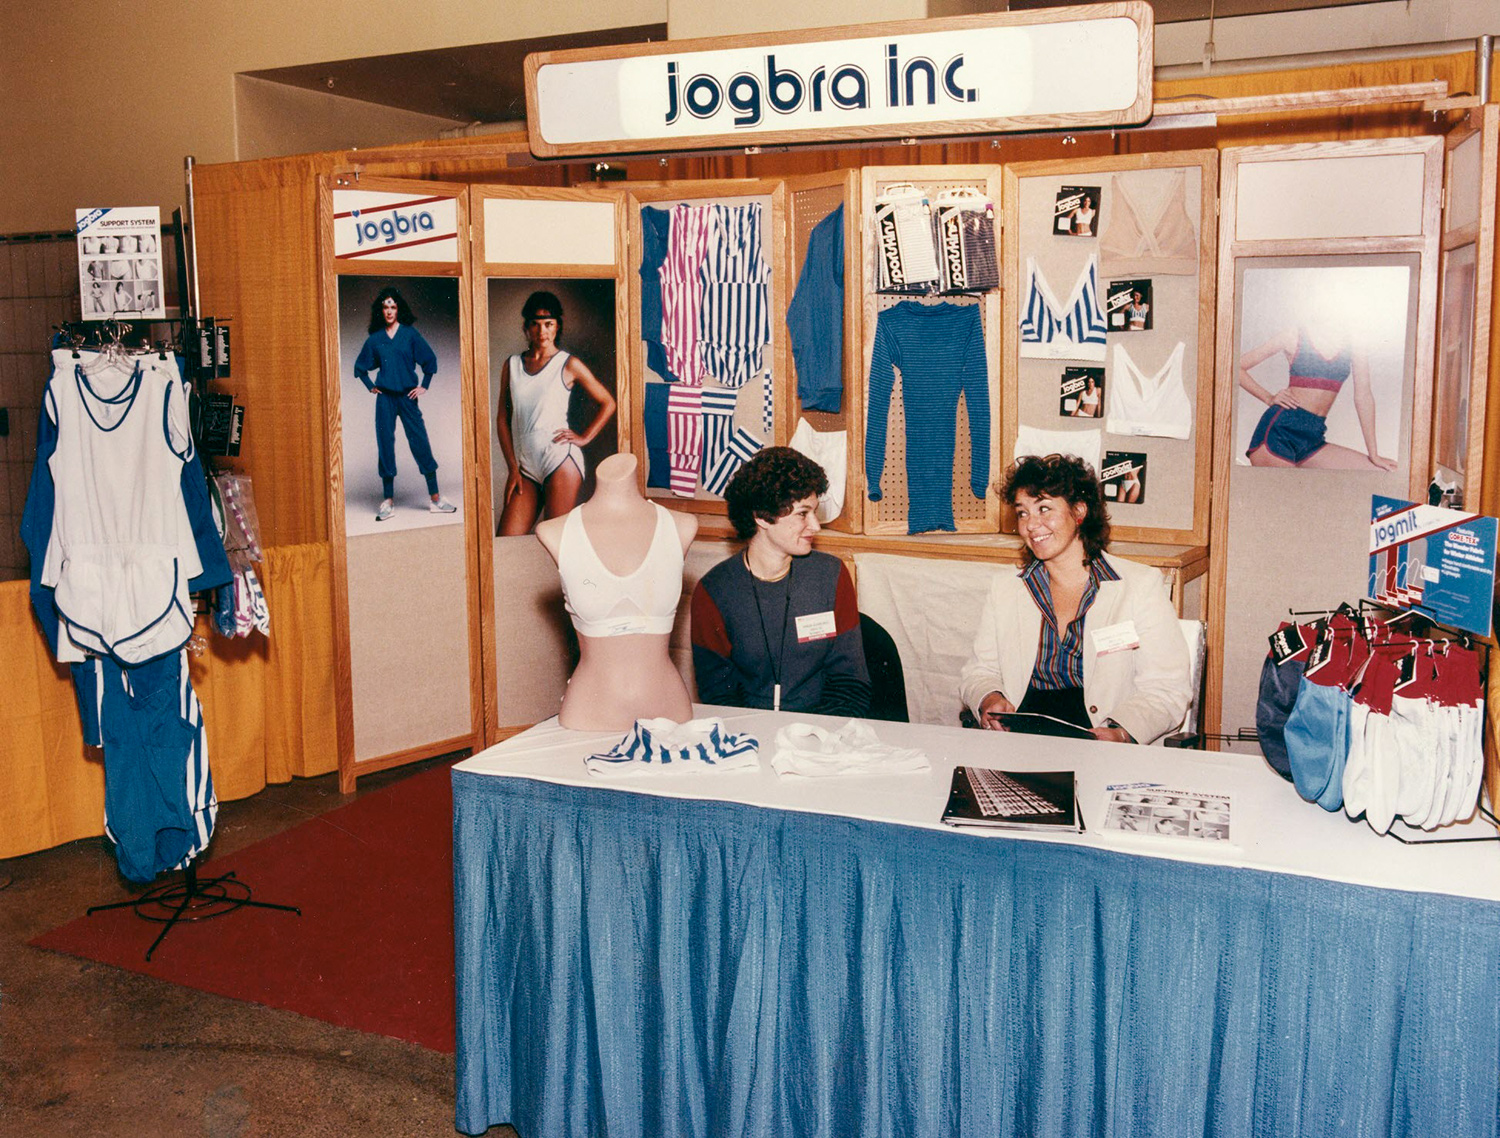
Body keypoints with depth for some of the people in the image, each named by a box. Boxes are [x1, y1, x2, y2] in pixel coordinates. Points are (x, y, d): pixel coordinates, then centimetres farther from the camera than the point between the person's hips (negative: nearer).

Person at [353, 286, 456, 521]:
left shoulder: (410, 334, 2)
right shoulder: (375, 339, 7)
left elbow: (430, 359, 5)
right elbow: (360, 367, 19)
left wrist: (424, 386, 0)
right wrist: (370, 387, 9)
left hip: (408, 396, -2)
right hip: (385, 398, 2)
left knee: (420, 443, -3)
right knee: (385, 445, 2)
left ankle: (435, 498, 1)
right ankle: (388, 501, 6)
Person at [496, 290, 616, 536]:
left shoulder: (569, 364, 4)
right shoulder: (511, 365, 13)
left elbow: (608, 403, 9)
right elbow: (503, 419, 11)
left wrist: (584, 438, 0)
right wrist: (513, 468, 4)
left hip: (560, 461, -4)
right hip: (525, 465, 4)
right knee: (504, 544, -4)